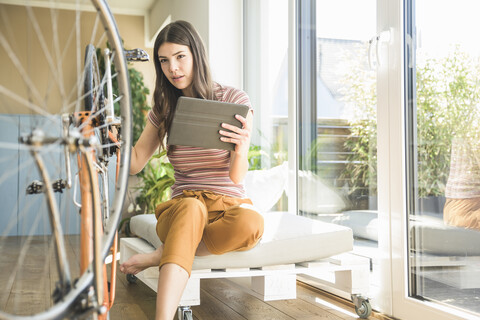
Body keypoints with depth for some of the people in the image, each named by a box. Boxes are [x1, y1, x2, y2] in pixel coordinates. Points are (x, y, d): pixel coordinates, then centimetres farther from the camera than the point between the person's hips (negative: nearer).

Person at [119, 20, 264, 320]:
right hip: (180, 206, 1)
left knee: (251, 223, -38)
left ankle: (159, 256, -21)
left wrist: (241, 148, -31)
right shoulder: (164, 109, 10)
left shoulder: (234, 100, -2)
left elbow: (237, 176, -9)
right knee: (190, 207, -38)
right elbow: (135, 163, 9)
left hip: (229, 205, -1)